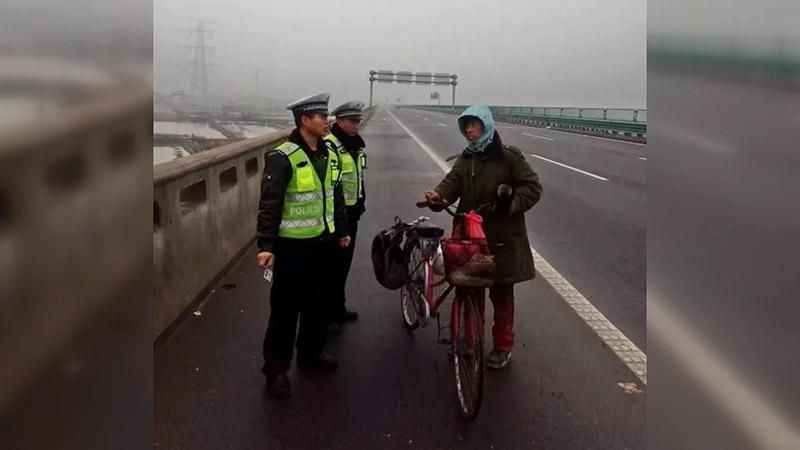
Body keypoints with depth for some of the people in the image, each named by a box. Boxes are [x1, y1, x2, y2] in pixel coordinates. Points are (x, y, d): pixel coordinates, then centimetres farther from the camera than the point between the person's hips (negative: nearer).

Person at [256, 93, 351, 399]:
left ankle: (310, 354, 35)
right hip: (292, 246, -7)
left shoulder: (328, 155, 7)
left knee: (318, 303, 17)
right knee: (286, 308, 1)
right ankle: (276, 368, 14)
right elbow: (269, 204, -19)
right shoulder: (283, 158, -17)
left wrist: (342, 230, 21)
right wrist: (265, 244, -24)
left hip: (321, 242, 7)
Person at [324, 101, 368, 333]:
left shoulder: (356, 143, 12)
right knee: (331, 264, -2)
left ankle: (338, 308, 29)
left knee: (344, 262, 17)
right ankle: (327, 313, 9)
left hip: (351, 212, 9)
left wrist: (361, 201, 23)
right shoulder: (329, 146, -17)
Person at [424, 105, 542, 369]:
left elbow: (532, 186, -7)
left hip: (501, 237, -5)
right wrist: (439, 194, -26)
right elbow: (453, 181, -5)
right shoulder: (465, 158, 10)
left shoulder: (508, 156, -7)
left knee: (501, 293, 6)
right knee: (469, 290, 13)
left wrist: (514, 203, -24)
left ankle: (503, 347, 20)